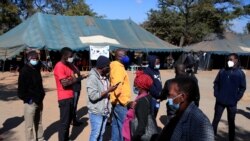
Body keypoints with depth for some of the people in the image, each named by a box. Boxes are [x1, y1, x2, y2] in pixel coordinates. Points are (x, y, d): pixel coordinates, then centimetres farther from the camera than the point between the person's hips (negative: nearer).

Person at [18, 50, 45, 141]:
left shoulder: (37, 69, 10)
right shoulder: (25, 71, -13)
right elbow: (21, 87, -15)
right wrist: (27, 99, -14)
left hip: (39, 101, 7)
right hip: (30, 102, -7)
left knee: (39, 123, 18)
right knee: (29, 125, 1)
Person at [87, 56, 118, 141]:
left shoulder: (105, 77, 8)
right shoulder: (92, 78, -17)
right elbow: (93, 96, -24)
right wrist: (108, 90, -23)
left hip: (105, 111, 7)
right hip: (96, 112, -7)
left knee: (101, 133, 17)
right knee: (95, 134, 3)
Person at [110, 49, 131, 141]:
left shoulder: (116, 66, 13)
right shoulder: (118, 67, -17)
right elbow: (118, 87, -27)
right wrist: (125, 101, -22)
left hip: (116, 102, 10)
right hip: (120, 103, -10)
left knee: (116, 125, 17)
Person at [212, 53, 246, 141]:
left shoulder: (240, 73, -3)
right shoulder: (222, 71, 1)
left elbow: (242, 87, 0)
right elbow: (216, 83, 8)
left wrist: (236, 98, -8)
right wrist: (216, 94, -2)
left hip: (232, 103, -1)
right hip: (220, 101, 1)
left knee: (231, 122, 13)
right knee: (216, 120, 9)